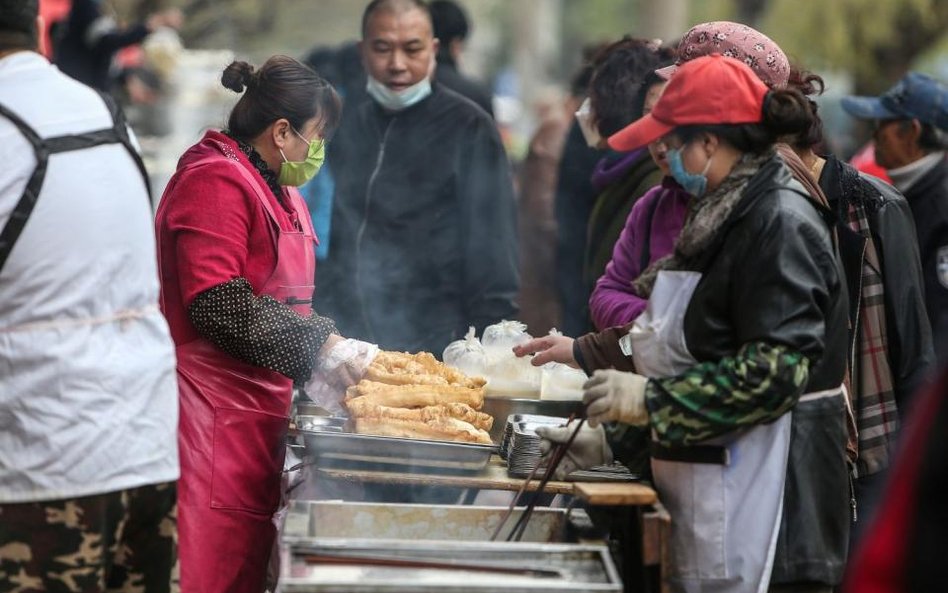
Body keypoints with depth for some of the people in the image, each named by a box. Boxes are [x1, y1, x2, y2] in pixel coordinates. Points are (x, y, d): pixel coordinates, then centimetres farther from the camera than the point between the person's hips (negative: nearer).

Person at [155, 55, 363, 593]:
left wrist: (334, 343, 7)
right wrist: (319, 348, -18)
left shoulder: (278, 191, 21)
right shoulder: (216, 180, -12)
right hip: (212, 405, -10)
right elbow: (219, 305, -21)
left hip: (258, 405, 10)